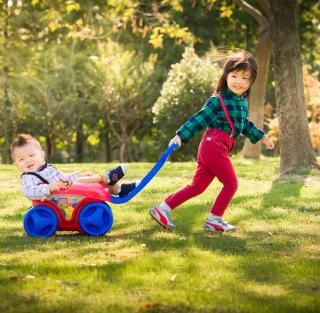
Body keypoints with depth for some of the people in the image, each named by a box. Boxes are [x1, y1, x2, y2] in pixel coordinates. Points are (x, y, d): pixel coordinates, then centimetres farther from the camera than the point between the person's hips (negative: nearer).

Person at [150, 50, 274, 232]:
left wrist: (260, 137, 38)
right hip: (214, 145, -8)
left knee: (198, 186, 10)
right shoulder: (218, 100, -11)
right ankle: (214, 220, 7)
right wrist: (180, 136, -20)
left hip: (215, 149, 8)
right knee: (231, 184, -3)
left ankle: (164, 209, 13)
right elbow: (199, 120, -13)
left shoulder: (243, 103, 14)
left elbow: (245, 124, 32)